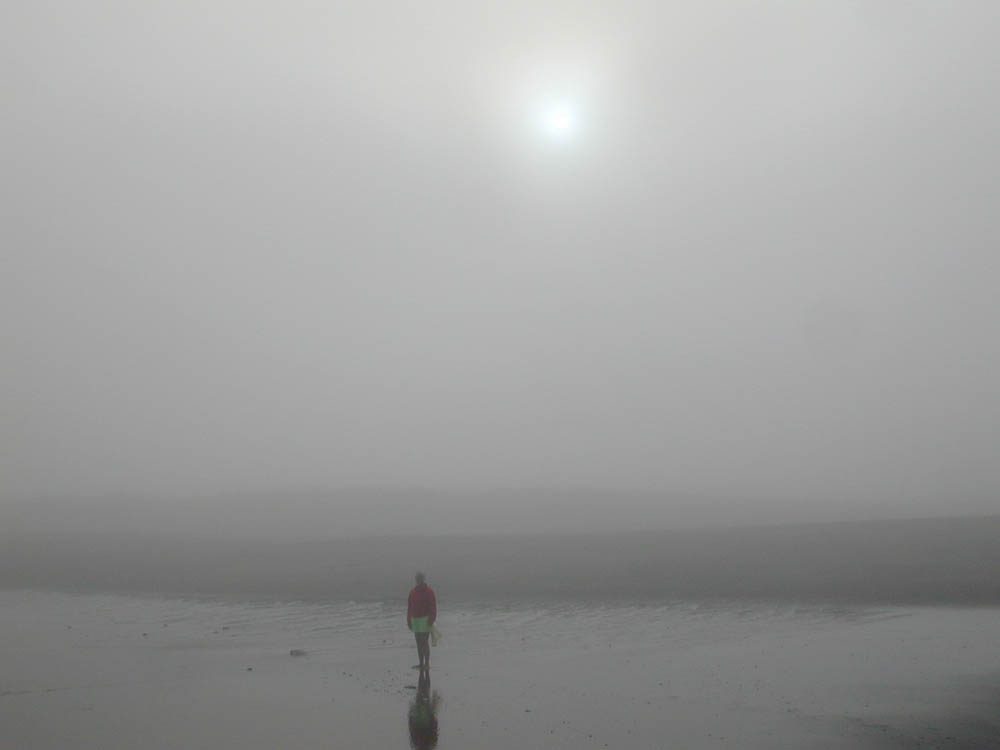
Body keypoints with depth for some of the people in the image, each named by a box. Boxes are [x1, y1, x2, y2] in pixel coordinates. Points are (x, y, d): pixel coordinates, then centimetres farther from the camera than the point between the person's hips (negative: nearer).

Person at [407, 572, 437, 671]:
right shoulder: (413, 592, 13)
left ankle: (427, 664, -5)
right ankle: (421, 663, 16)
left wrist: (431, 620, -16)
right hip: (415, 619, 6)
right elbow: (409, 607, 17)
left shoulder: (429, 591, -5)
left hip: (425, 619, -6)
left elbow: (433, 607, -9)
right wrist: (409, 620, 14)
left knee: (424, 641, -9)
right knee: (419, 642, 10)